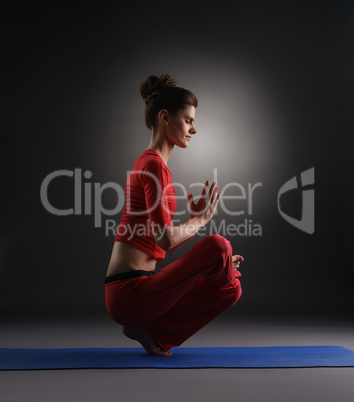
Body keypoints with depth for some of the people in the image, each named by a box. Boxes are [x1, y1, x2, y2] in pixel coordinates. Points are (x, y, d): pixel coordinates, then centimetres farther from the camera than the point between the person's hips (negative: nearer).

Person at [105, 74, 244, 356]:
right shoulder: (154, 165, -14)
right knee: (218, 245, -21)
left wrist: (212, 262, 15)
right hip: (129, 293, -10)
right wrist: (200, 218, -3)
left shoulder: (150, 164, 17)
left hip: (131, 292, 10)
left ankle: (148, 328, 9)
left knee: (231, 290, 11)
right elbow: (165, 239, -22)